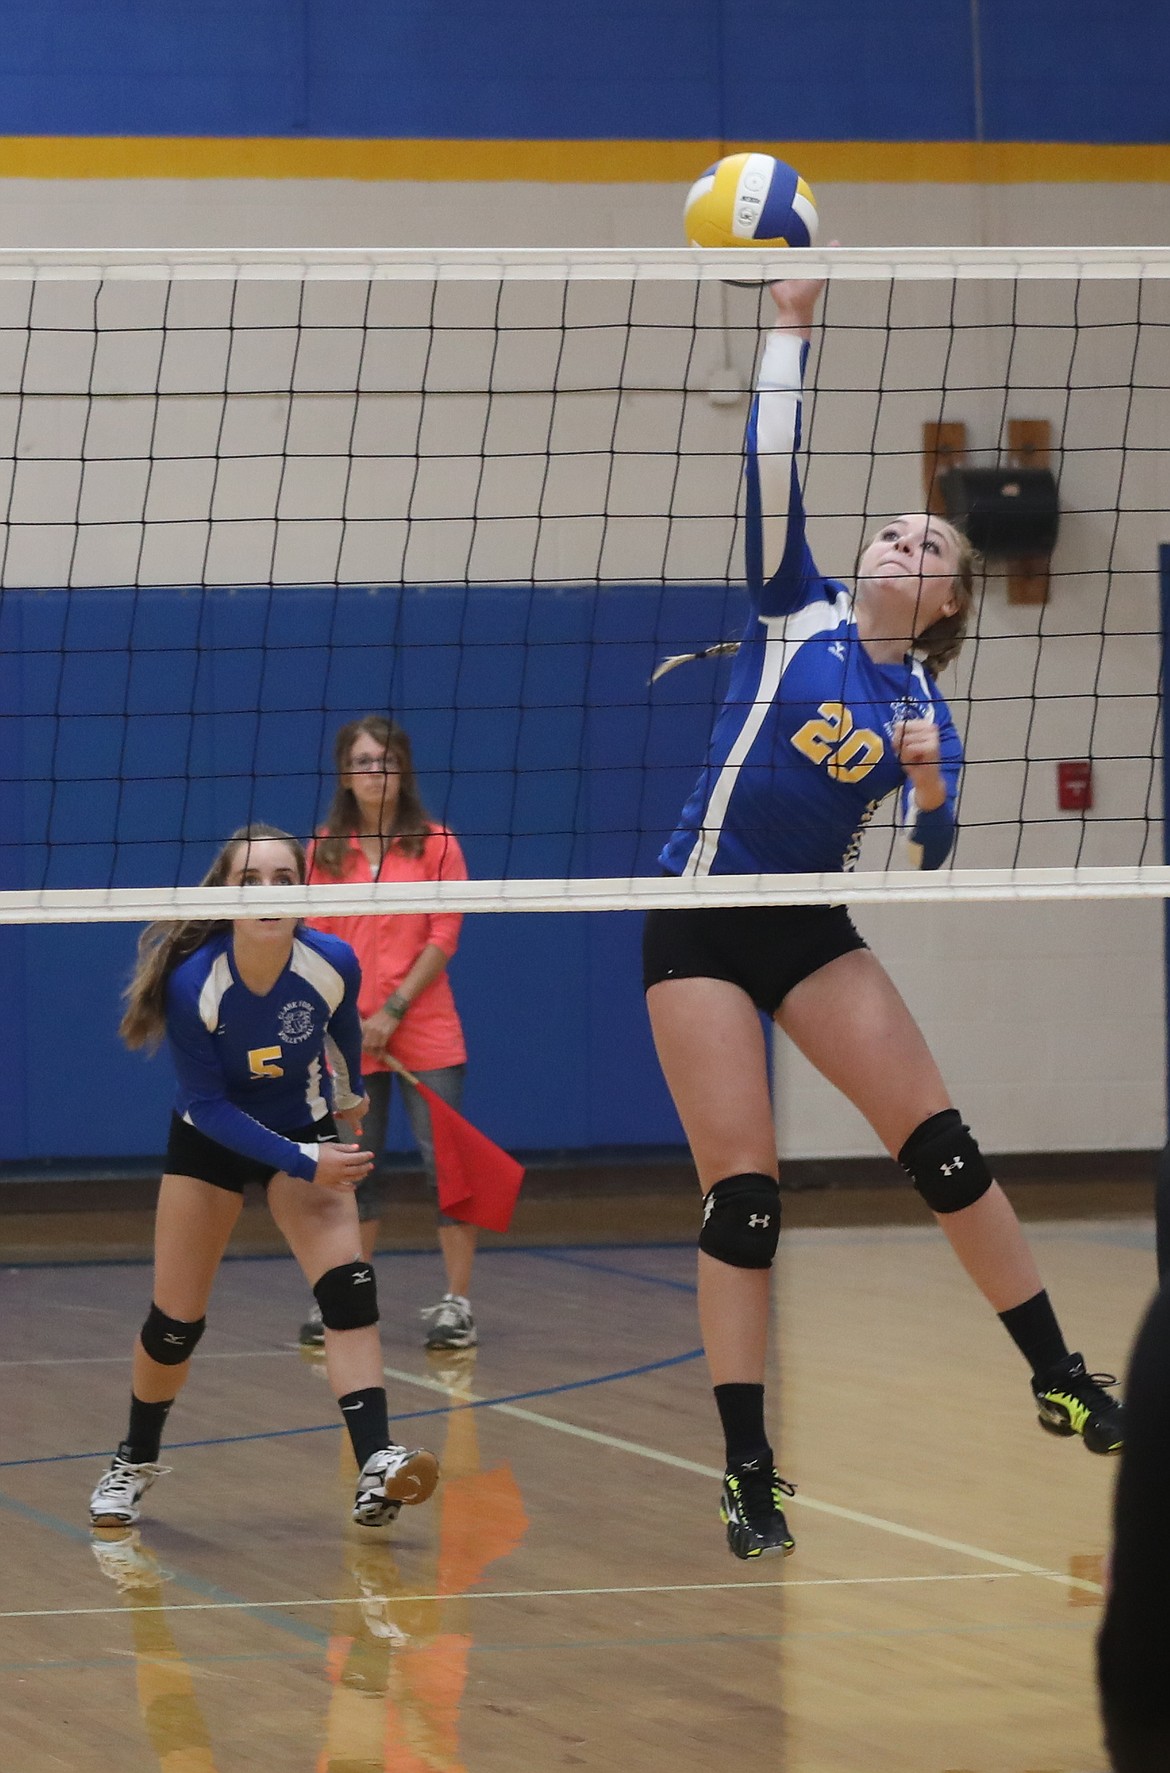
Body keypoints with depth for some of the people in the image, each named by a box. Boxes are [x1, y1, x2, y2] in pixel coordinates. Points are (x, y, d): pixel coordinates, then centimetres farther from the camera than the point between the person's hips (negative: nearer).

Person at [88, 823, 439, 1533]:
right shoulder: (191, 983, -30)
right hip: (211, 1137, -1)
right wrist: (306, 1164, -30)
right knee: (175, 1321, 3)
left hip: (307, 1132, 1)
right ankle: (135, 1464, 29)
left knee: (348, 1284, -21)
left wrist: (351, 1091, 21)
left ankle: (377, 1464, -30)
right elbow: (210, 1105, -23)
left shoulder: (332, 964, -23)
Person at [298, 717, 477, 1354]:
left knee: (445, 1160, -5)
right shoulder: (325, 850, 7)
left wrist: (393, 1010, -11)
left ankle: (456, 1303, 0)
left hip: (424, 1030, -3)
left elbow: (444, 936, -5)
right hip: (352, 1037, 3)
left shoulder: (434, 843, 0)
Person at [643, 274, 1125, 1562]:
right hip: (699, 929, -3)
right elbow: (768, 471, -12)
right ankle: (747, 1472, -4)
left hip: (810, 930, 3)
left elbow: (923, 862, -4)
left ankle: (1061, 1383, 8)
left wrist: (929, 792, -24)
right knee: (740, 1191, -8)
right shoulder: (796, 614, -2)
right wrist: (792, 330, -18)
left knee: (938, 1140, -3)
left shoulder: (921, 708, 5)